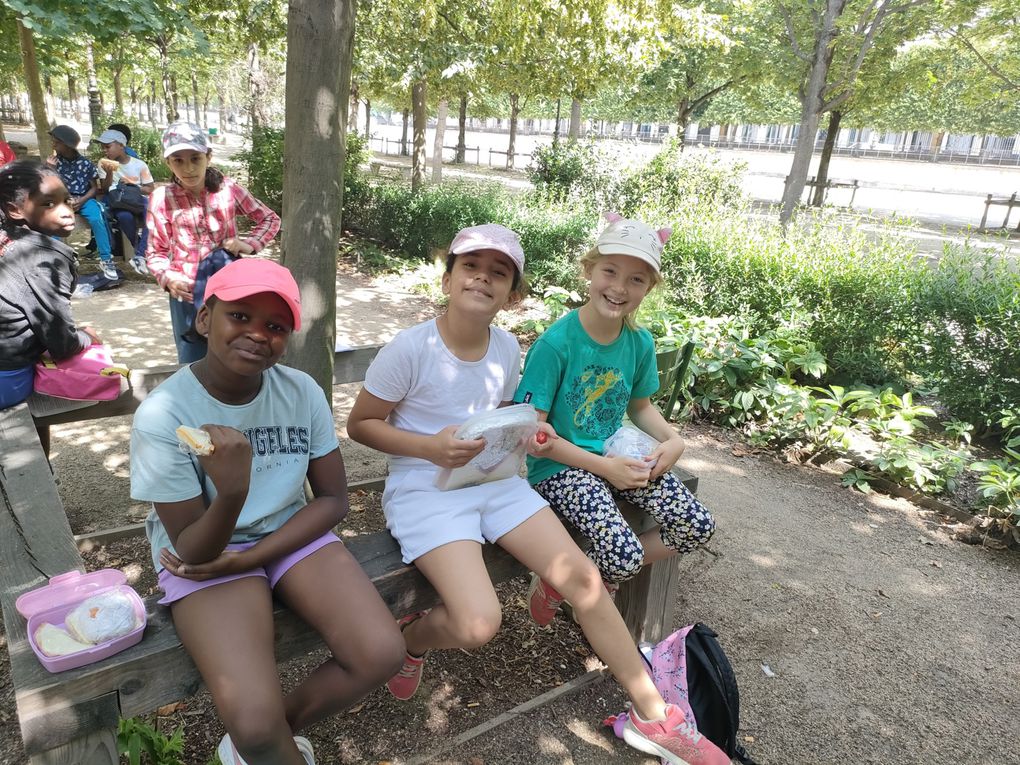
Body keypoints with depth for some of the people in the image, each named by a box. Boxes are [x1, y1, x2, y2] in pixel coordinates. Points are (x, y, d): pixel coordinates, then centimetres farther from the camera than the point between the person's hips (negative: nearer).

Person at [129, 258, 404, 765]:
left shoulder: (303, 391, -10)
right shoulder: (162, 415, -19)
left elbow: (333, 499, -3)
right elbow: (191, 549, -16)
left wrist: (248, 558, -14)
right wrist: (232, 492, -38)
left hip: (291, 535, 4)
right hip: (205, 551, -3)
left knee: (381, 654, -16)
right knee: (255, 724, -24)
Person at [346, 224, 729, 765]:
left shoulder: (507, 348, 2)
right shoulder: (411, 348, -15)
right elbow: (360, 424, -7)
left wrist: (527, 435, -5)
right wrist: (430, 447, -22)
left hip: (495, 481, 6)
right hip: (425, 490, -5)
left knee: (584, 580, -3)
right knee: (478, 624, -25)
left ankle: (653, 716, 15)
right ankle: (409, 638, 14)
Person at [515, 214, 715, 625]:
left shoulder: (640, 342, -1)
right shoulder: (556, 342, -19)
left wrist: (673, 440, -3)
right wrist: (604, 467, -19)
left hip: (618, 456, 7)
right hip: (560, 465, -6)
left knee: (698, 526, -6)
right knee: (625, 554, -24)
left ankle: (599, 579, 12)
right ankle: (552, 582, 8)